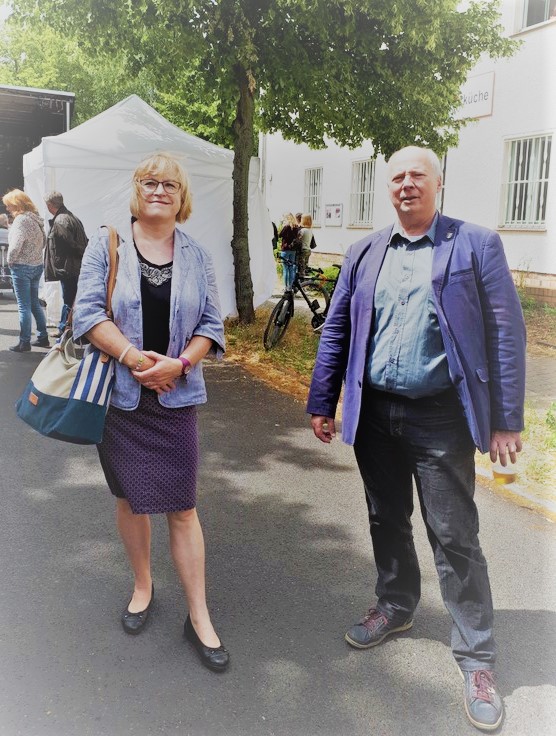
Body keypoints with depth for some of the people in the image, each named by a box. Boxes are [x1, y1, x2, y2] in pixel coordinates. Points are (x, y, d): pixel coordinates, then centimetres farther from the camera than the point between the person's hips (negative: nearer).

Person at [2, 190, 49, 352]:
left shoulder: (21, 220, -16)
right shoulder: (35, 218, 10)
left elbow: (16, 245, -24)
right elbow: (43, 242, 18)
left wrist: (10, 260, -9)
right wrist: (34, 255, 14)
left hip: (22, 267, -8)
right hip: (37, 266, 8)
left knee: (24, 306, -2)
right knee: (34, 303, 17)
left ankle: (24, 342, 4)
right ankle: (43, 337, 22)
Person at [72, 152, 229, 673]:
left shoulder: (196, 256, 5)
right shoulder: (107, 244, 0)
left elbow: (211, 324, 3)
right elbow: (87, 312, -8)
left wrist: (178, 364, -14)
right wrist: (133, 356, -19)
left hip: (175, 397, 1)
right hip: (119, 394, 0)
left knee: (182, 507, 2)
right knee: (129, 498, 14)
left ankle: (199, 616, 14)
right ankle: (142, 586, 37)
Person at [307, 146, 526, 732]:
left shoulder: (475, 244, -4)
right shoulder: (365, 253, 8)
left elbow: (506, 332, -6)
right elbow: (336, 331, 10)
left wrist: (507, 420, -10)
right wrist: (321, 404, 8)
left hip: (440, 416, -4)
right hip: (374, 413, 4)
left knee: (454, 536, 3)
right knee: (387, 520, 18)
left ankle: (476, 656, 20)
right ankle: (395, 606, 41)